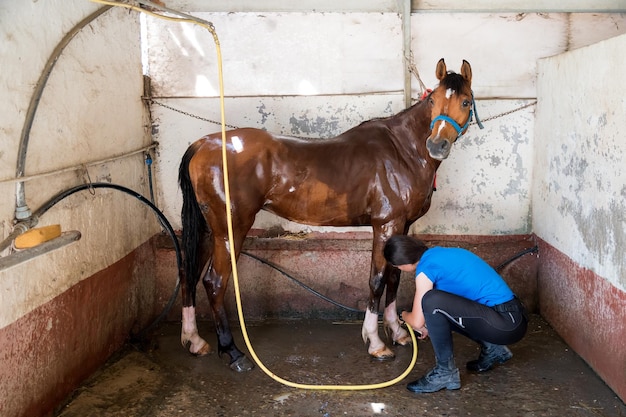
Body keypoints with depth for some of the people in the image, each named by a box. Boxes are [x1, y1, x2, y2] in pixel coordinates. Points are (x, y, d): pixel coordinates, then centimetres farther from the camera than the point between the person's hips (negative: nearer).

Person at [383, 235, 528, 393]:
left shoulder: (425, 267, -12)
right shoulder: (441, 253, 13)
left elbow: (417, 322, -7)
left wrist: (405, 315, 15)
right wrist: (431, 324, 37)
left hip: (505, 324, -9)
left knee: (432, 302, -20)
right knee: (441, 311, 21)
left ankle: (445, 373, -6)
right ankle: (492, 348, 21)